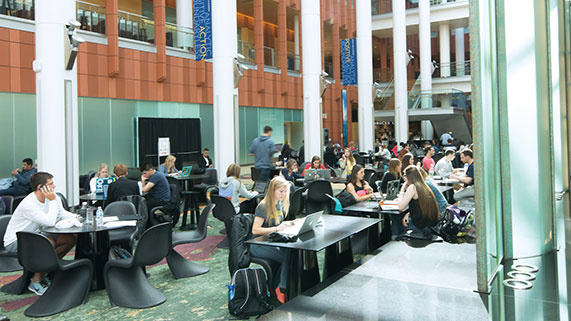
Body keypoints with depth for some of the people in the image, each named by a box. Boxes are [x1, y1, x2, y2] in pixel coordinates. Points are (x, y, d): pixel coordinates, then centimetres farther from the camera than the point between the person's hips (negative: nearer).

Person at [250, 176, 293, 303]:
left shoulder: (280, 204, 9)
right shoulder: (263, 206, -15)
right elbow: (255, 230, -18)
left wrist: (287, 224, 0)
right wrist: (276, 228, -23)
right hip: (259, 245, -7)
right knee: (287, 256, -27)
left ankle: (276, 286, -9)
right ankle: (281, 288, -11)